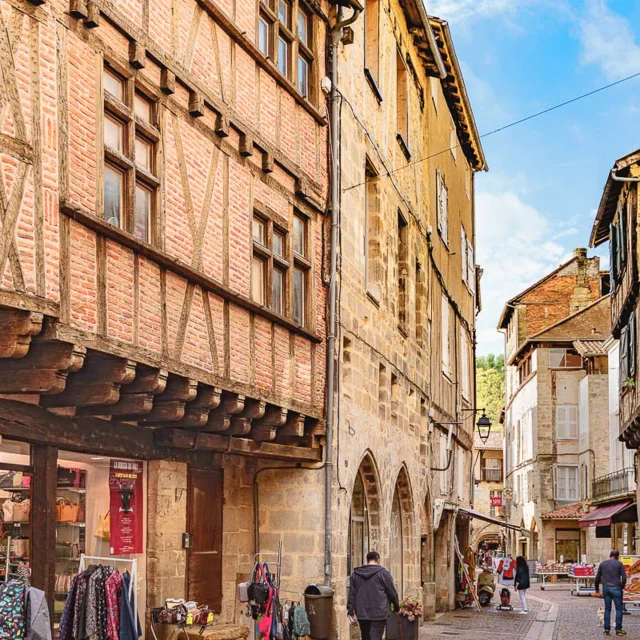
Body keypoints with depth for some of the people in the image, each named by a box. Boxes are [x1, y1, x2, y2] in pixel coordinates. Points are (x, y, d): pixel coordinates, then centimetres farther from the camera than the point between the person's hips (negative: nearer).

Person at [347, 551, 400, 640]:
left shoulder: (356, 574, 9)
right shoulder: (383, 573, -5)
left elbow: (352, 594, 9)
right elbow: (392, 592, 0)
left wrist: (351, 611, 12)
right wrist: (396, 607, 14)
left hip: (362, 614, 5)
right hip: (378, 613, -5)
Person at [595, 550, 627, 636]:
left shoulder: (602, 564, 9)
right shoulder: (619, 564, -1)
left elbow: (597, 578, 10)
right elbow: (624, 577, -9)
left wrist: (597, 589, 20)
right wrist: (622, 587, 6)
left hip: (606, 588, 3)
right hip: (616, 588, -3)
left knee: (607, 609, 11)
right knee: (619, 609, 5)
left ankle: (607, 629, 9)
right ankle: (618, 629, 4)